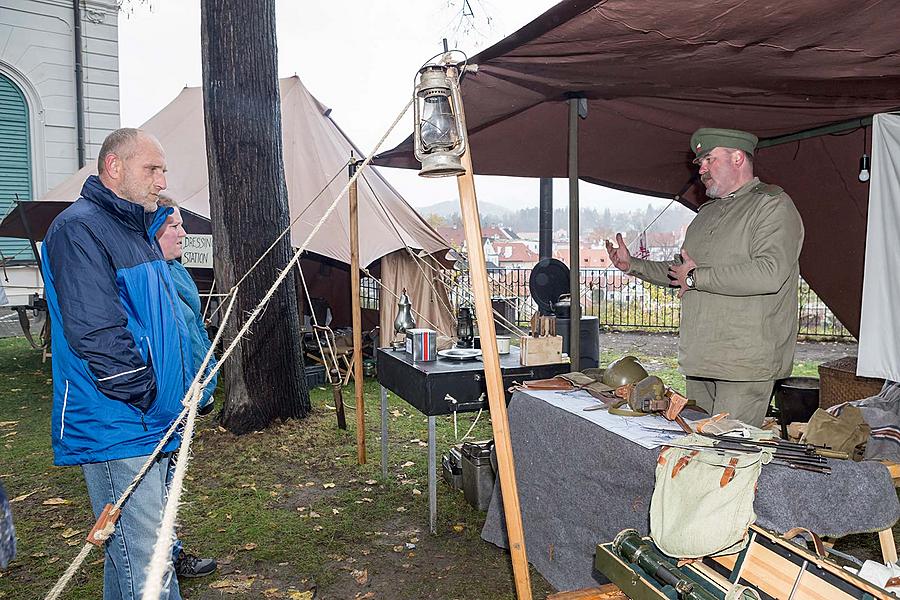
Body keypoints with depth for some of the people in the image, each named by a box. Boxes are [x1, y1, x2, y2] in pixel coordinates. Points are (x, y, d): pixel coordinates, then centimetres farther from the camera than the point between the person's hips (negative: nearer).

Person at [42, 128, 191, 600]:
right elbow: (95, 334, -22)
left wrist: (178, 395, 16)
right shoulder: (79, 229, -14)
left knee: (148, 548, 20)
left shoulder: (138, 231, 17)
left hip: (152, 427, 10)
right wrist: (149, 399, -15)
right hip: (117, 432, -10)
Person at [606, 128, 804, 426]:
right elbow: (679, 271, 30)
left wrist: (697, 277, -14)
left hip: (745, 361, -8)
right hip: (700, 358, 8)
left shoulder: (773, 205, -6)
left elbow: (769, 273, -23)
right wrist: (632, 265, 20)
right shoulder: (707, 212, 20)